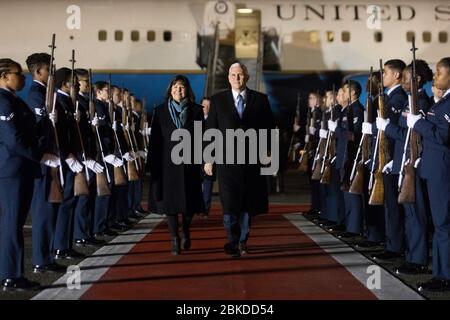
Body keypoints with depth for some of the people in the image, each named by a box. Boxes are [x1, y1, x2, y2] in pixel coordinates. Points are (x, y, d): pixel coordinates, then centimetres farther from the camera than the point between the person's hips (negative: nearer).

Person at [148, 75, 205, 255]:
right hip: (168, 163, 0)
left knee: (190, 200, 6)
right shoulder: (160, 111, 5)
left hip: (189, 163, 0)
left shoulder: (196, 110, 5)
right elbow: (155, 139, 4)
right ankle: (175, 240, 2)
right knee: (170, 201, -3)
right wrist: (153, 164, -1)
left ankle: (186, 232, 30)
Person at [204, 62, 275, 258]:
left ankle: (242, 241, 21)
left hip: (252, 160, 1)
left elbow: (269, 128, 9)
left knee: (247, 204, 8)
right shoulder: (218, 100, 6)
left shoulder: (260, 100, 6)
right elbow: (210, 130, 6)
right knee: (230, 203, -10)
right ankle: (233, 242, -8)